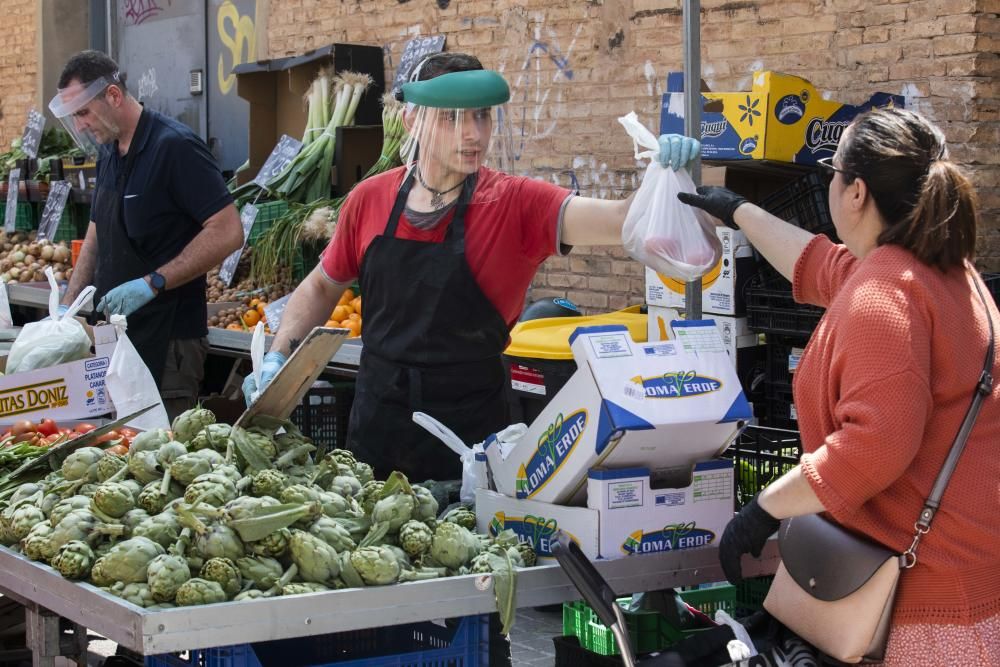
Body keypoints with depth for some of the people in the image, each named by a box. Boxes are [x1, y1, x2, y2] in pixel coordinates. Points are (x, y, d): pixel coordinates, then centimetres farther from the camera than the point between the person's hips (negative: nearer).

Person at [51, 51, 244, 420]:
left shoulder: (175, 147, -13)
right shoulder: (109, 154, 15)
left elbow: (227, 233, -19)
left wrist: (152, 284, -22)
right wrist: (66, 307, 12)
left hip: (167, 345, -8)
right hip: (115, 335, 8)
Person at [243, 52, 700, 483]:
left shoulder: (515, 204, -10)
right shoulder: (370, 199, 0)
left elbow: (620, 221, -24)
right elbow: (323, 286, 14)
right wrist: (277, 357, 4)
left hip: (469, 426, -3)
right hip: (376, 424, 3)